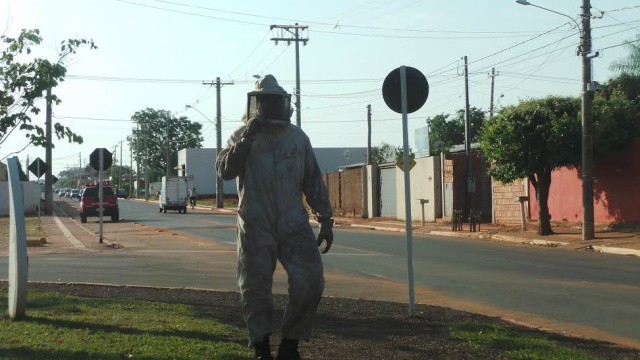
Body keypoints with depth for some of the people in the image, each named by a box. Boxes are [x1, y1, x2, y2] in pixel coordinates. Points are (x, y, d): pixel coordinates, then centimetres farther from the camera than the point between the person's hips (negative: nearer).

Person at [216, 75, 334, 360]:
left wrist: (326, 219, 8)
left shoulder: (298, 138, 8)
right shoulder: (242, 135, 4)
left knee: (309, 286, -5)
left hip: (294, 226, 2)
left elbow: (314, 182, 11)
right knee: (255, 292, 3)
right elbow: (225, 171, -11)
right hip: (255, 229, -1)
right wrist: (247, 139, -19)